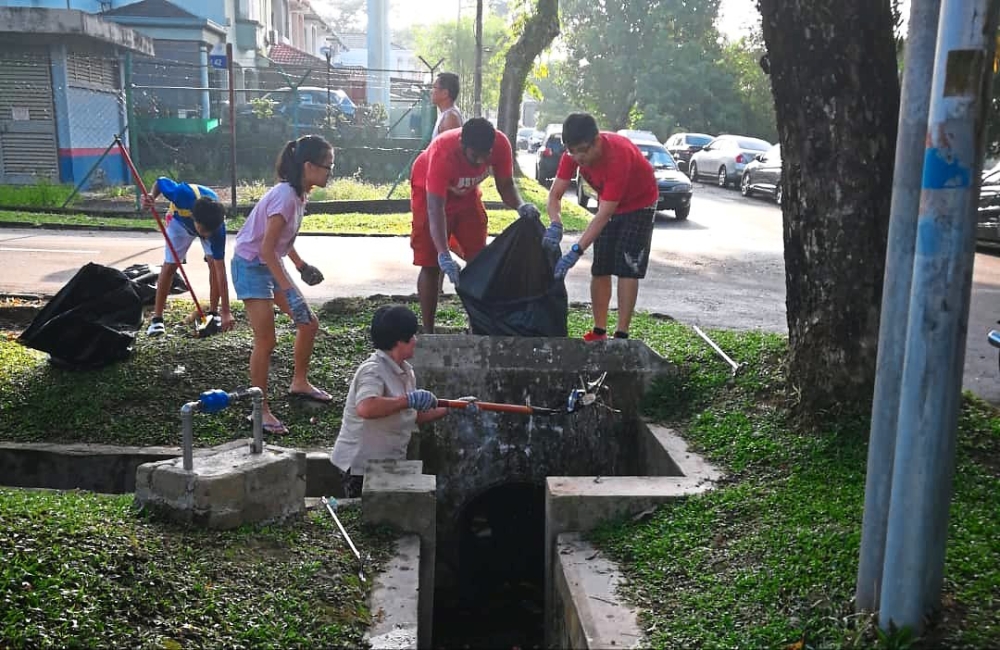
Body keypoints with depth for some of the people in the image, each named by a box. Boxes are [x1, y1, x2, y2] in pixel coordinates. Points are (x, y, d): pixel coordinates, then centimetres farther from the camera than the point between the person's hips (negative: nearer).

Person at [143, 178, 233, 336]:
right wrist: (152, 197, -43)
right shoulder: (184, 195, -47)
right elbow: (160, 181, -21)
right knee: (169, 265, -6)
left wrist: (226, 312, -41)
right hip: (180, 220, 0)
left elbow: (220, 270, -39)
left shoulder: (218, 227, -42)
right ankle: (157, 319, 1)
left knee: (214, 262, -17)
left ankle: (214, 313, 0)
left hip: (211, 221, 0)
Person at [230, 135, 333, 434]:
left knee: (309, 323, 12)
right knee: (266, 341, -8)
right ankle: (261, 409, 5)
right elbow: (266, 248, -27)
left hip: (271, 264, 9)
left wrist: (301, 265, 19)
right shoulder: (285, 196, -26)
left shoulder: (298, 194, 2)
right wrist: (287, 289, -28)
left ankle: (299, 382, 31)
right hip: (251, 266, -9)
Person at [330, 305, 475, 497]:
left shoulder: (405, 371, 9)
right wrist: (409, 400, -33)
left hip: (389, 465, 9)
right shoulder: (373, 370, -20)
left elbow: (414, 416, 17)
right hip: (362, 468, -9)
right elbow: (365, 408, -40)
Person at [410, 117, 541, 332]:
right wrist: (444, 255, -53)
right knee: (432, 265, -7)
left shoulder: (501, 144, -28)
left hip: (466, 194, 5)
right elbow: (435, 208, -44)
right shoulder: (442, 153, -41)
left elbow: (505, 184, -14)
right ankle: (428, 332, 2)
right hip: (430, 194, -5)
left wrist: (520, 206, -36)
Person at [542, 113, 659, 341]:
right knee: (600, 269, 2)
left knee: (627, 269, -12)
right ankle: (599, 331, 9)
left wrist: (575, 252, -48)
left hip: (639, 204, -6)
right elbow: (555, 194, -20)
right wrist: (555, 224, -42)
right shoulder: (573, 153, -22)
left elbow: (604, 215, -42)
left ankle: (621, 334, -10)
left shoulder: (618, 155, -40)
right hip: (608, 203, 6)